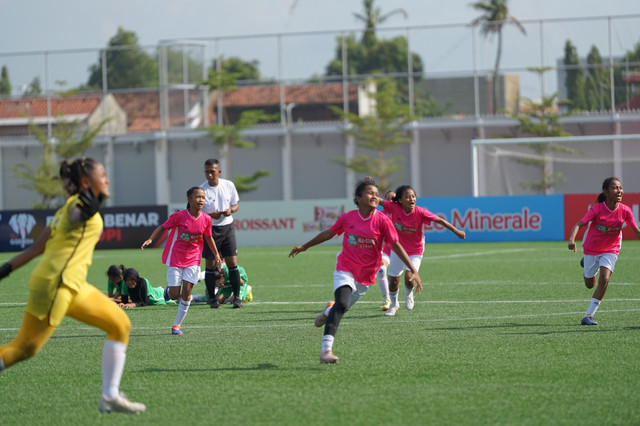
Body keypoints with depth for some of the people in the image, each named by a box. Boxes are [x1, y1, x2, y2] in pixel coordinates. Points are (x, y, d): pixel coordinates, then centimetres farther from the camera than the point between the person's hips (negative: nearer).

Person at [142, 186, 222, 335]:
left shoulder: (206, 219, -5)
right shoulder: (179, 216, -16)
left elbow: (208, 237, 12)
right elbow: (162, 227, -5)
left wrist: (216, 254, 15)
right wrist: (150, 239, -17)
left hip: (193, 260, 3)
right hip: (175, 258, -3)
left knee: (187, 292, -6)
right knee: (174, 296, -4)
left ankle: (177, 325, 6)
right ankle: (169, 289, 35)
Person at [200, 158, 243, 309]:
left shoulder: (229, 185, 3)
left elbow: (236, 205, 12)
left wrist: (230, 210, -10)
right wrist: (210, 215, -22)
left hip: (227, 227, 2)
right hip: (210, 229, -2)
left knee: (232, 263, -1)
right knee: (210, 264, 0)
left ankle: (237, 297, 5)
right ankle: (213, 298, 10)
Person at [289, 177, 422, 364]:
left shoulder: (382, 220, -8)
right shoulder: (347, 218, -4)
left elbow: (396, 245, -7)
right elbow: (329, 233, 13)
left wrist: (413, 270, -14)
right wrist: (304, 246, 23)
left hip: (366, 277, 2)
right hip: (345, 270, -2)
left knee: (341, 307, 12)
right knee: (341, 304, -26)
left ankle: (328, 311, 52)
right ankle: (326, 350, -30)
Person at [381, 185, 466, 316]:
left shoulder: (420, 212, -23)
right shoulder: (394, 208, -20)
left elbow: (440, 220, -18)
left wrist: (456, 231, -17)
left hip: (415, 251, -2)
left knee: (409, 277, -20)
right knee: (393, 280, 7)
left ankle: (408, 295, 17)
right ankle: (394, 304, 36)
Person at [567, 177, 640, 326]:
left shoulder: (625, 210, -15)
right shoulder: (597, 209, -23)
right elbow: (578, 225, -30)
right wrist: (571, 239, -49)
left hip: (610, 250, 1)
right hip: (591, 249, -1)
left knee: (604, 280, -22)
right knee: (590, 285, 16)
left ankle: (588, 315, -14)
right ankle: (586, 261, 54)